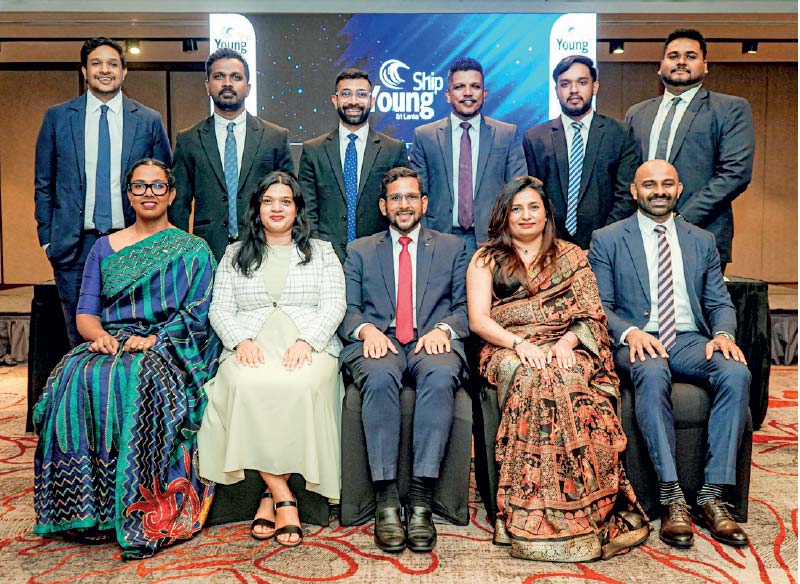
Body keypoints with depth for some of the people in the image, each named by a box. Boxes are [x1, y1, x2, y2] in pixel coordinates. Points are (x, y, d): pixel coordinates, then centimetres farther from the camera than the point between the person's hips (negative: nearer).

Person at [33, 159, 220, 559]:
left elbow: (196, 316, -1)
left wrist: (152, 340, -17)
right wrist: (100, 335, -12)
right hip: (110, 344, 3)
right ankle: (85, 510, -21)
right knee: (76, 378, -29)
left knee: (132, 381, -35)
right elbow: (85, 313, 11)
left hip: (168, 349, -3)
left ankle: (141, 512, -28)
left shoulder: (193, 251, 8)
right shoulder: (104, 248, 18)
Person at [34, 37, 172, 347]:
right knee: (80, 341, 8)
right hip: (74, 245, 1)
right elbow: (43, 184, 10)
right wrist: (46, 237, 4)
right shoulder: (57, 117, 7)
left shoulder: (149, 120, 5)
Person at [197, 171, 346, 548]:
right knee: (245, 387, -34)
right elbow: (220, 309, 14)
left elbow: (334, 305, 6)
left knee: (302, 387, -36)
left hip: (309, 347, -1)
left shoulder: (321, 252, 19)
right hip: (251, 349, 1)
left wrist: (306, 341, -12)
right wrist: (241, 341, -7)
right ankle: (283, 498, -25)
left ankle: (272, 495, -20)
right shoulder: (235, 254, 23)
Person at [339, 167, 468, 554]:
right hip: (378, 342, 0)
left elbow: (466, 306, 14)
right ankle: (386, 500, -31)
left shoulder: (452, 247, 22)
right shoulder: (359, 250, 22)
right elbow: (347, 309, 13)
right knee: (379, 377, -36)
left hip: (432, 341, 0)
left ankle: (421, 500, -34)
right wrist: (367, 329, -10)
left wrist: (443, 328, -8)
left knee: (440, 376, -37)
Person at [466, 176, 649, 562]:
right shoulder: (486, 260, 16)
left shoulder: (572, 257, 20)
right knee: (534, 378, -36)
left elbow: (590, 314, 9)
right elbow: (478, 319, 3)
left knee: (570, 379, -35)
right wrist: (519, 343, -15)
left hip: (566, 351, 1)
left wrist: (567, 342, -13)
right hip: (509, 352, -1)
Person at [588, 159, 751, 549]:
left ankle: (712, 495, -22)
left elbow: (720, 302, 16)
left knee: (737, 374, -28)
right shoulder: (606, 240, 8)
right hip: (637, 342, -3)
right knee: (652, 375, -38)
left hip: (691, 341, 4)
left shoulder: (702, 241, 19)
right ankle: (672, 498, -32)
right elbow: (599, 306, 1)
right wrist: (629, 332, -20)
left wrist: (723, 334, -7)